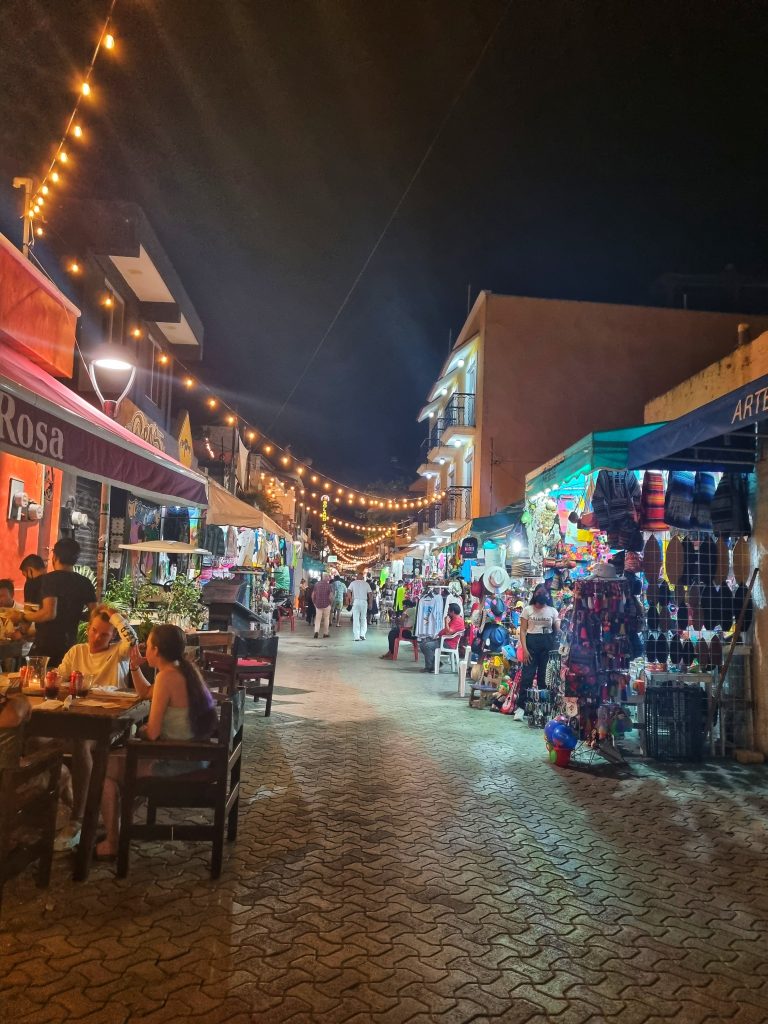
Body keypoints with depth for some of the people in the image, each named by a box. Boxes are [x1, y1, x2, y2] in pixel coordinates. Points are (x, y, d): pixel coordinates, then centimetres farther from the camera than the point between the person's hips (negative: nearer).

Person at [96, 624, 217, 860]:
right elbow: (146, 693, 23)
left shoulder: (167, 677, -21)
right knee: (119, 756, 26)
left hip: (176, 762, -9)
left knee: (104, 767, 5)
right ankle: (119, 826, 35)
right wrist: (135, 667, 12)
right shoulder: (185, 669, 7)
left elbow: (153, 732, -20)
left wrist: (140, 731, 0)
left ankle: (112, 843, 16)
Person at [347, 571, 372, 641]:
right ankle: (362, 634, 4)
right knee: (363, 618, 13)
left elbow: (348, 592, -9)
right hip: (364, 602, 1)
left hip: (355, 601, -1)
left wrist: (350, 599, -5)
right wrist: (370, 603, 7)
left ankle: (356, 637, 1)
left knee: (356, 619, 2)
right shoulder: (366, 584, 7)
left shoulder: (353, 583, 5)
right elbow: (369, 594, 2)